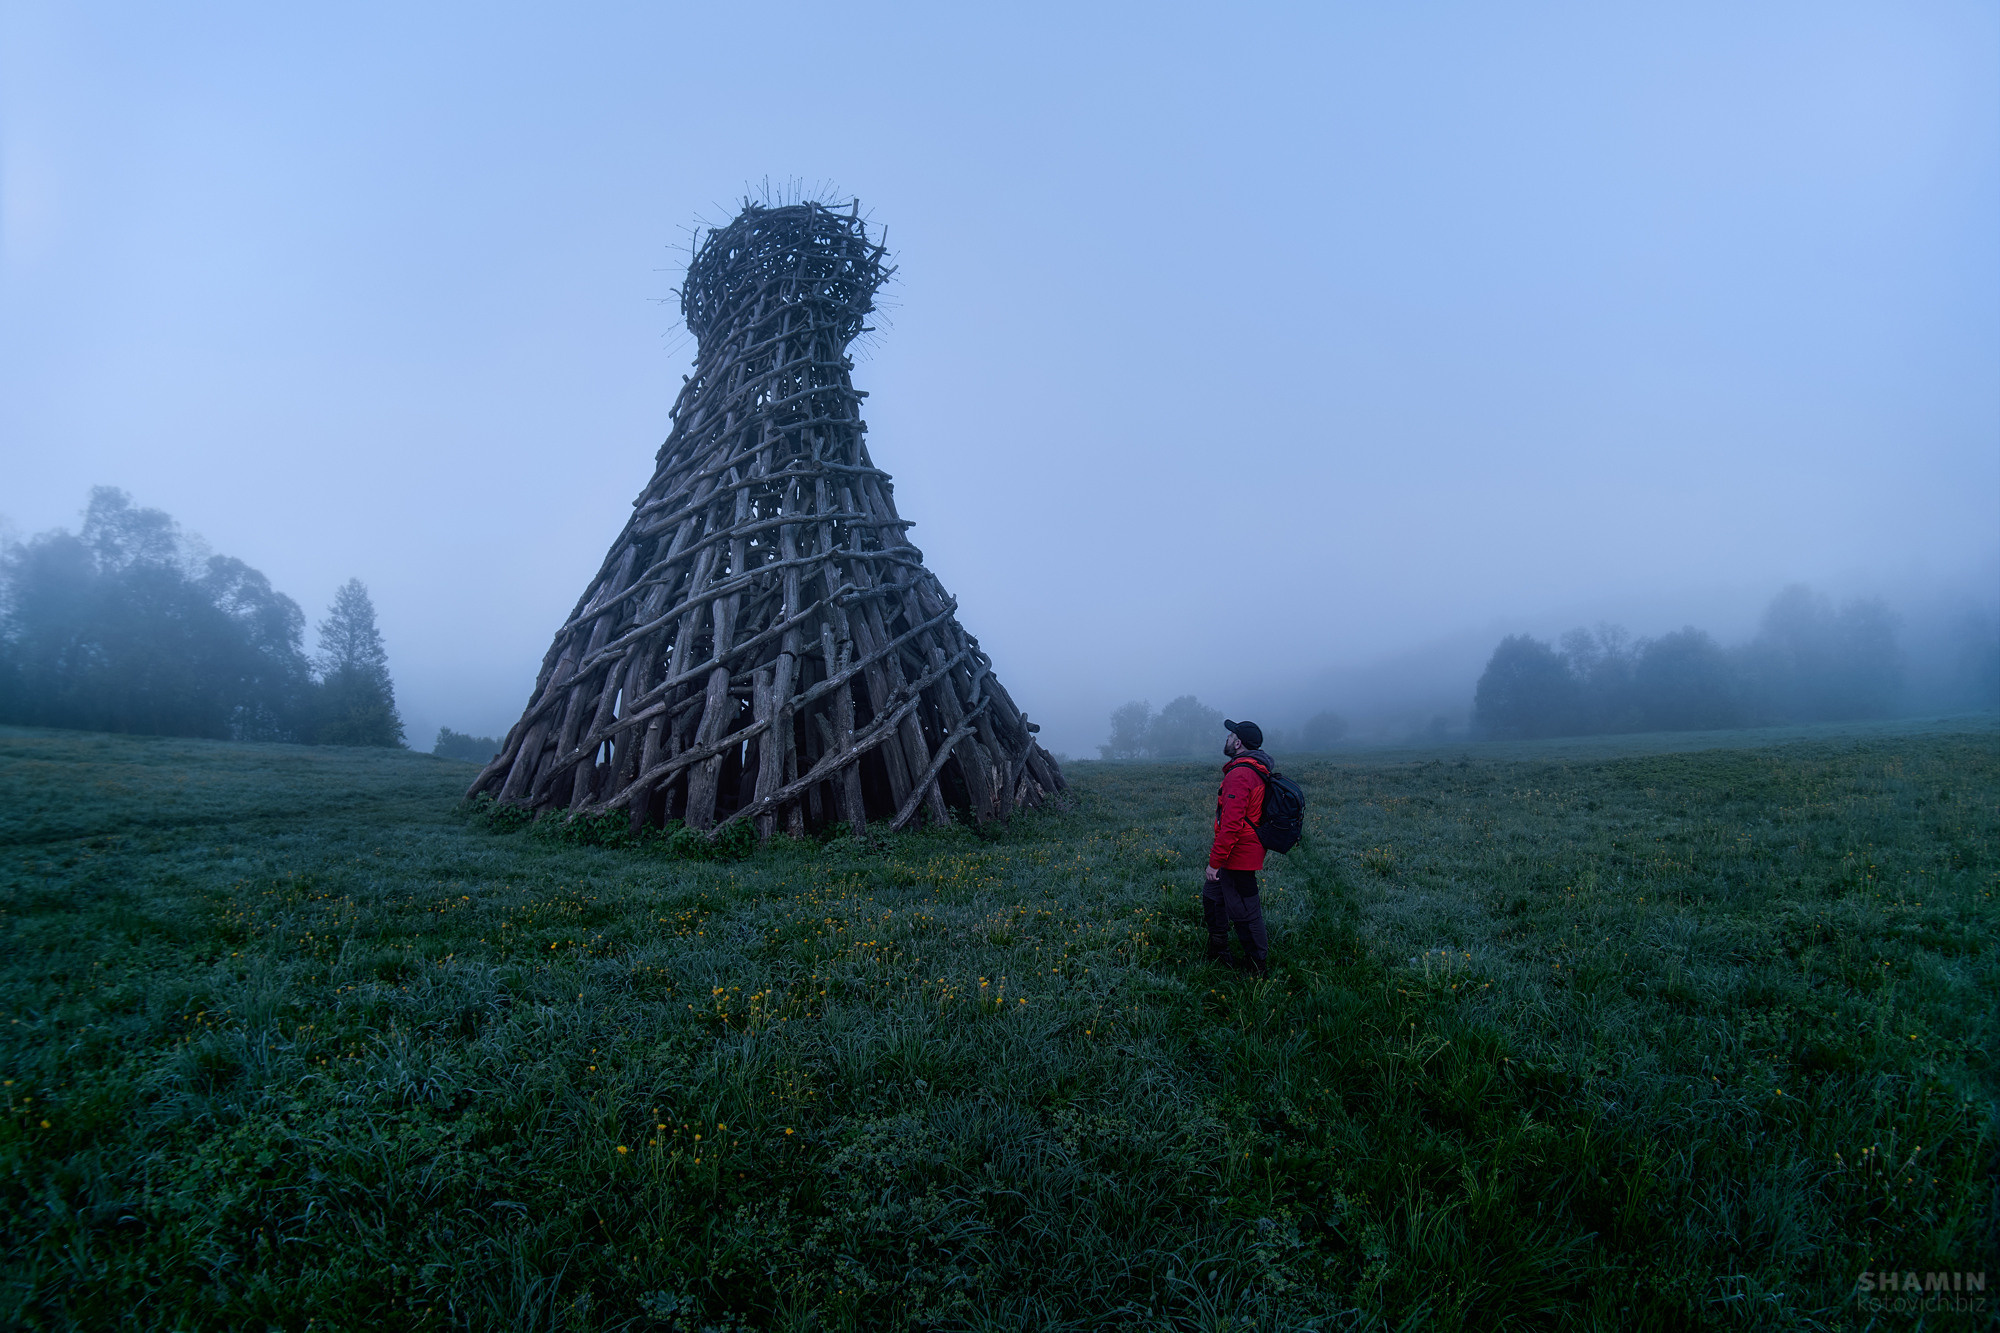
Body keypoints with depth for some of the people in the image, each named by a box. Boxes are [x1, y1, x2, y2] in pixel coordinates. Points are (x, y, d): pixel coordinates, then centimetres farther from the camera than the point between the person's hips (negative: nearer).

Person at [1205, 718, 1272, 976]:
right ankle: (1218, 953, 34)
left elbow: (1231, 823, -27)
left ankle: (1256, 968, 12)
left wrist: (1215, 861, -23)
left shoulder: (1240, 774, -22)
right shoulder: (1255, 770, 11)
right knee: (1212, 896, 22)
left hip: (1238, 855, -11)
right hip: (1244, 854, 11)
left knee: (1243, 911, 0)